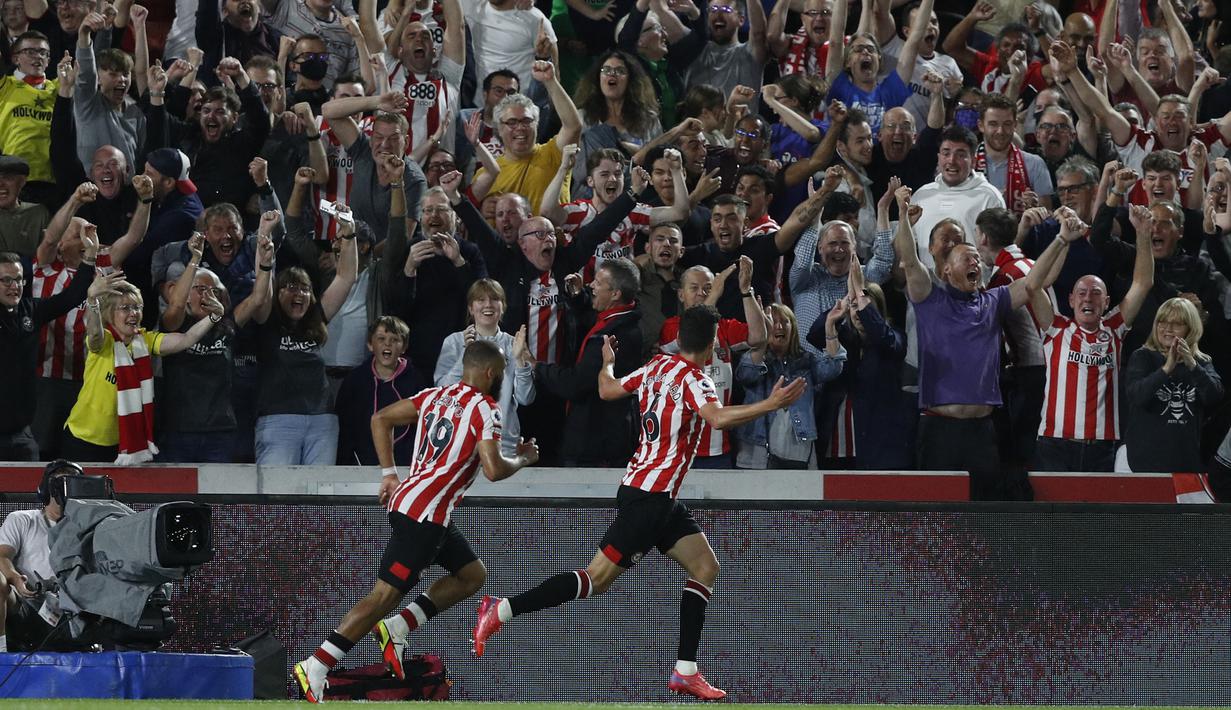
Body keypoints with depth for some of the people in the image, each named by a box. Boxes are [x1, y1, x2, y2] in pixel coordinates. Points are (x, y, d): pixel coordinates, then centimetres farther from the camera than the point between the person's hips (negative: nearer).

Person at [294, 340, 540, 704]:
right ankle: (315, 667, -16)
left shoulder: (436, 396, 14)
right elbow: (493, 470, -18)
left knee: (473, 575, 20)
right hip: (425, 514, -9)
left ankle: (397, 628, 9)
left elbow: (381, 419, 15)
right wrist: (523, 460, 3)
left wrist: (389, 475, 17)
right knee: (385, 595, -10)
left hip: (405, 497, 9)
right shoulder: (485, 410, -9)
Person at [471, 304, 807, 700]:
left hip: (659, 500, 10)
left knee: (705, 568, 8)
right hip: (648, 497, -10)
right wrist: (770, 405, -30)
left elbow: (608, 389, 20)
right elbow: (718, 418, -34)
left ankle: (685, 672, 4)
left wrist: (607, 362, 41)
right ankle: (501, 611, -7)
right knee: (598, 578, -9)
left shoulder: (658, 367, 8)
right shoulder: (693, 379, -16)